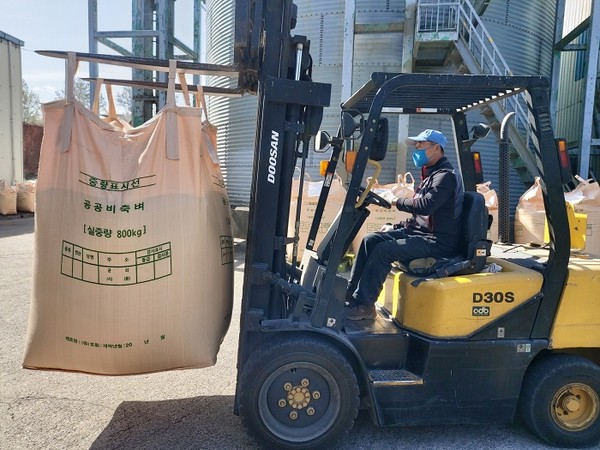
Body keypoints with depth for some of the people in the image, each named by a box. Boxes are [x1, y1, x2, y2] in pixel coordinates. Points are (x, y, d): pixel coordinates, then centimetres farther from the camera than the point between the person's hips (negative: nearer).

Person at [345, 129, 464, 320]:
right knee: (371, 240, -2)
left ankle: (363, 305, -15)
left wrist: (396, 201, -14)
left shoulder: (446, 175, -12)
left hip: (438, 241, -10)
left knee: (383, 250, -24)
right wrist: (396, 227, 13)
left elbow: (425, 205, -28)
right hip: (421, 231, 10)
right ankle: (351, 292, 0)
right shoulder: (431, 174, 19)